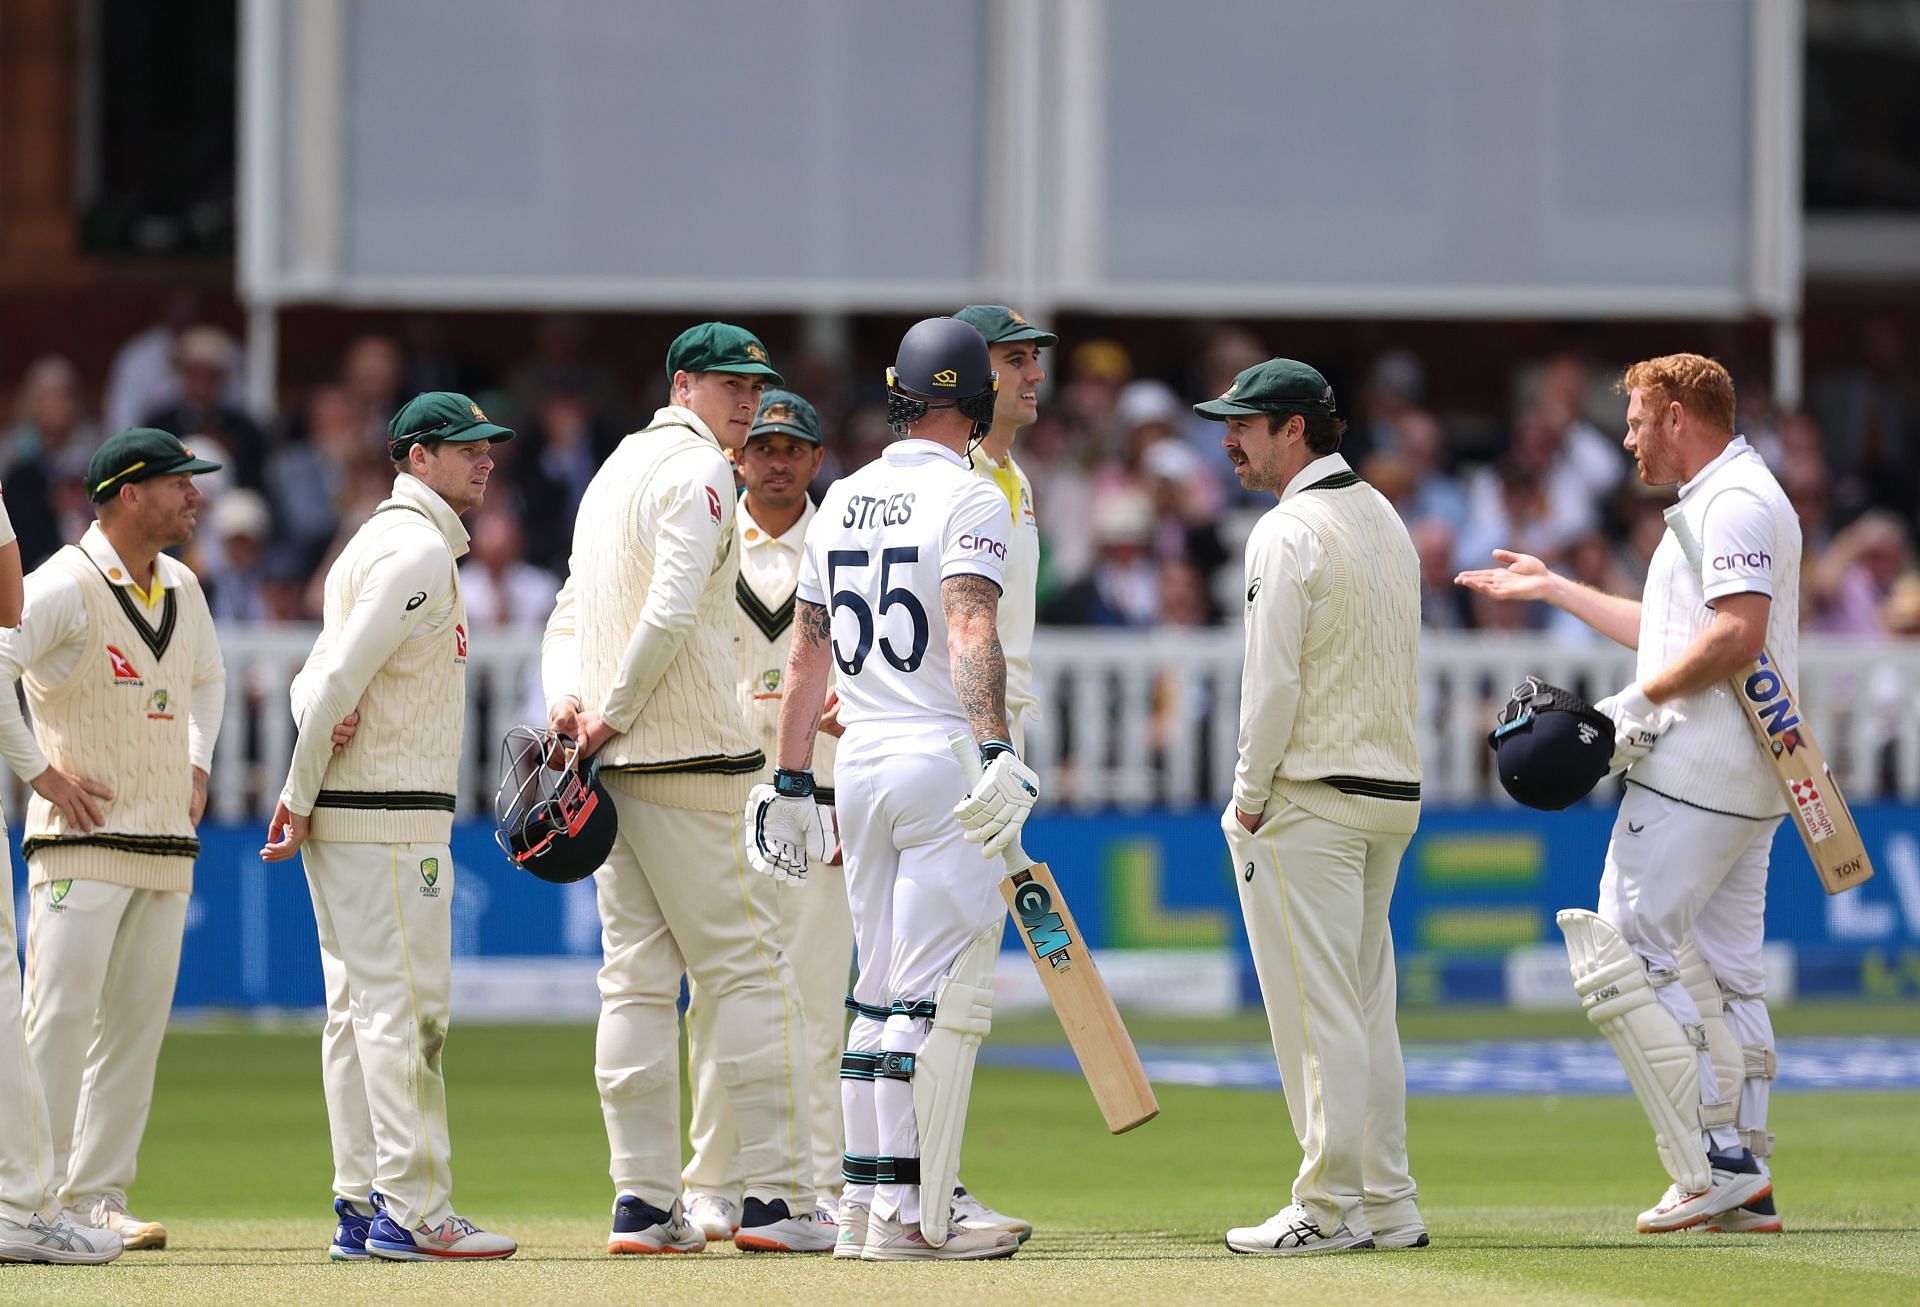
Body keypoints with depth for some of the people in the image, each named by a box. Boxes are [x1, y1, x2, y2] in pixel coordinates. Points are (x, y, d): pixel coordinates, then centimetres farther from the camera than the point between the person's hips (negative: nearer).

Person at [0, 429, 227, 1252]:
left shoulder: (180, 589, 14)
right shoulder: (66, 587, -11)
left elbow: (207, 678, 33)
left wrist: (196, 765, 19)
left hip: (167, 845, 8)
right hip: (83, 840, -8)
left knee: (136, 1024, 6)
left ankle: (98, 1197, 10)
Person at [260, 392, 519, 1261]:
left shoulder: (375, 541, 20)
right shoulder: (420, 549, -12)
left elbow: (316, 680, 14)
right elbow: (342, 673, -19)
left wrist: (323, 722, -8)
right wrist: (301, 797, -12)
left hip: (340, 814, 10)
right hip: (391, 814, -10)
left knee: (359, 1009, 10)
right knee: (405, 1004, -10)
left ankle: (362, 1207, 12)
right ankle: (412, 1213, -11)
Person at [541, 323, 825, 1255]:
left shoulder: (616, 469, 21)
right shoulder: (697, 471, -8)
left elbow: (568, 616, 19)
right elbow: (671, 611, -20)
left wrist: (566, 700, 2)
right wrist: (613, 714, -12)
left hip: (611, 761, 9)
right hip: (690, 759, -9)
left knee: (636, 979, 7)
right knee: (747, 967, -6)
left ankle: (644, 1203, 4)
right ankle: (774, 1196, -9)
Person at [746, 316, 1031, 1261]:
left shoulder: (841, 501, 13)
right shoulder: (970, 499, -8)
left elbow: (804, 653, 16)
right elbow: (971, 627, -23)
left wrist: (791, 782, 21)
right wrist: (997, 750, -32)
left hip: (859, 762, 7)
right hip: (943, 758, -7)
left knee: (880, 993, 13)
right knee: (939, 996, -6)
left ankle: (865, 1204, 13)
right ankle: (913, 1215, -10)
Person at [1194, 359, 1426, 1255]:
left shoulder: (1289, 533, -14)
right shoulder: (1385, 519, 14)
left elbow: (1273, 683, -18)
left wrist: (1249, 801, -10)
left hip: (1308, 799, -9)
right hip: (1394, 790, 9)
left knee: (1315, 1007, -5)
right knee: (1366, 1004, 13)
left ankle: (1330, 1208, -4)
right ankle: (1388, 1206, 14)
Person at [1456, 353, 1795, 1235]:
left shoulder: (1736, 502, -12)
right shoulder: (1721, 502, 22)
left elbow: (1737, 638, -24)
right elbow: (1677, 633, 32)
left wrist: (1642, 700, -18)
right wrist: (1554, 588, 36)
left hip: (1697, 769, -11)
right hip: (1746, 784, 11)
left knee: (1627, 953, -11)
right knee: (1725, 974, 10)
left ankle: (1715, 1165, -15)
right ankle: (1746, 1187, 9)